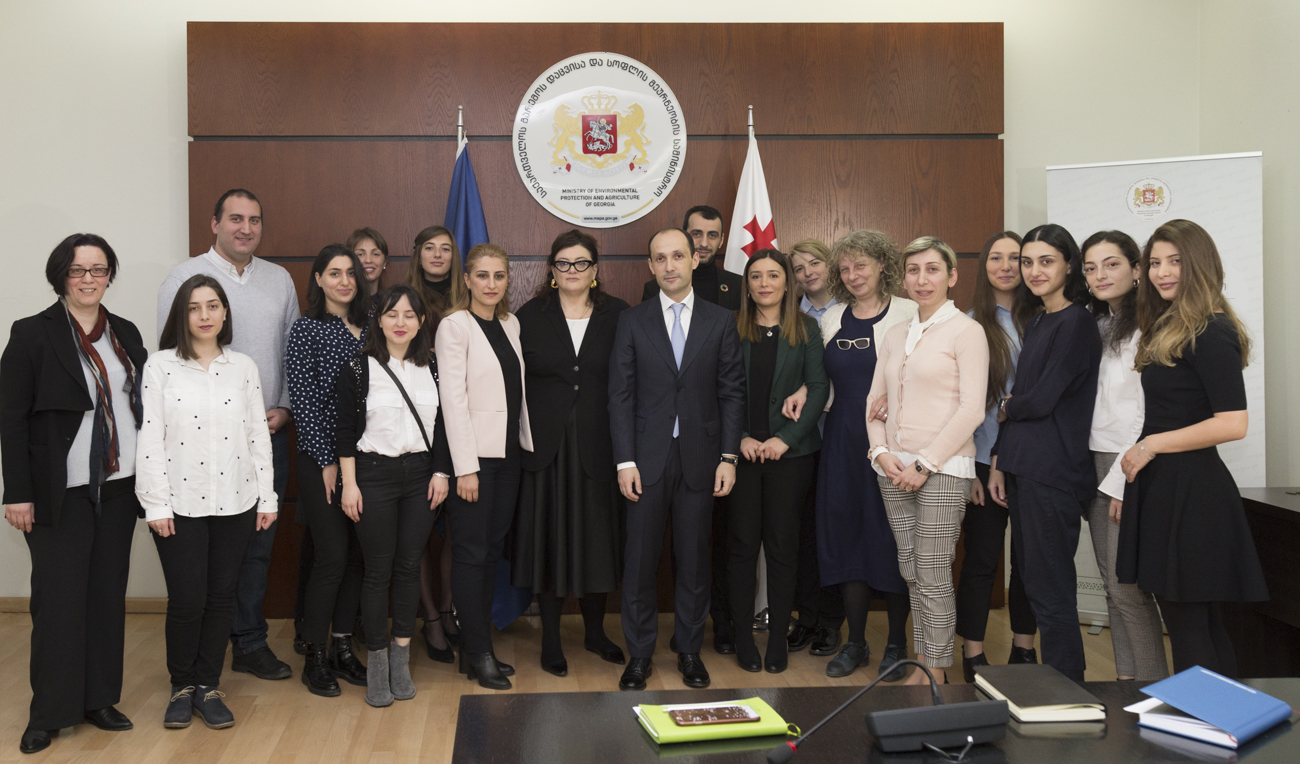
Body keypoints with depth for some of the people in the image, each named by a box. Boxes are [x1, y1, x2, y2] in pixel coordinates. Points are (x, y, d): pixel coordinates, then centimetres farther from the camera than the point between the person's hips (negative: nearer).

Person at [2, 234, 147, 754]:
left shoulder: (126, 334, 10)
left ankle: (99, 698, 20)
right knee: (58, 599, -1)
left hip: (118, 486, 4)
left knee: (108, 594, 8)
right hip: (61, 491, -4)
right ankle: (48, 713, 12)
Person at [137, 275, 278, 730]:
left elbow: (258, 434, 7)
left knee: (222, 596, 7)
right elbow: (150, 437, -4)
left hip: (235, 503, 2)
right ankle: (182, 687, 19)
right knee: (186, 600, -2)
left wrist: (267, 497, 4)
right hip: (180, 505, -2)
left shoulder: (243, 368, 7)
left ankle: (209, 686, 21)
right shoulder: (161, 367, -1)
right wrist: (156, 504, -9)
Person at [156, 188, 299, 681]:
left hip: (269, 432, 4)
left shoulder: (279, 280, 11)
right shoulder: (186, 278, -2)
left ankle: (249, 643, 18)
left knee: (257, 543, 8)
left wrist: (283, 407, 1)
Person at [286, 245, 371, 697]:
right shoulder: (308, 329, -4)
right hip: (322, 460, -5)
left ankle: (343, 647, 22)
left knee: (358, 555, 8)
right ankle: (315, 657, 10)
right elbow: (304, 400, -8)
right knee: (332, 556, -5)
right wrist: (327, 461, -11)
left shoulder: (368, 327, 11)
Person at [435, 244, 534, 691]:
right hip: (474, 453, -7)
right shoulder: (455, 326, -8)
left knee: (492, 550, 11)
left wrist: (527, 443, 8)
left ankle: (475, 648, 20)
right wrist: (465, 466, -17)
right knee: (471, 553, -1)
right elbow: (453, 398, -13)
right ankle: (478, 654, 7)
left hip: (509, 452, 7)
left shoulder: (510, 325, 12)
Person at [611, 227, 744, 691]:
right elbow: (621, 394, 2)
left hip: (700, 457, 0)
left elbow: (732, 392, 4)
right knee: (640, 561, 2)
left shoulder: (721, 321, 6)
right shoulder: (632, 321, 5)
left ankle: (690, 651, 21)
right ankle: (639, 655, 15)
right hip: (648, 458, 0)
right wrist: (625, 461, -6)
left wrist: (728, 457, -3)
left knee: (694, 561, 7)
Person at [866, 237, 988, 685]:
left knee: (933, 577, -5)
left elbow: (971, 409, -10)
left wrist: (925, 465, -13)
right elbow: (875, 400, 16)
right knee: (911, 573, 10)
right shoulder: (895, 336, 15)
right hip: (894, 470, 6)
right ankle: (922, 666, 20)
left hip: (943, 468, -6)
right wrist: (881, 452, -2)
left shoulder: (966, 331, -4)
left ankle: (938, 673, 6)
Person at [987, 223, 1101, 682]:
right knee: (1032, 582, 14)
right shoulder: (1036, 323, 16)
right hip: (1022, 468, 9)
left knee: (1050, 591, -3)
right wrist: (999, 462, 11)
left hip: (1054, 472, -9)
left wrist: (1005, 409, 4)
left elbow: (1041, 400, -16)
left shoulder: (1076, 323, -11)